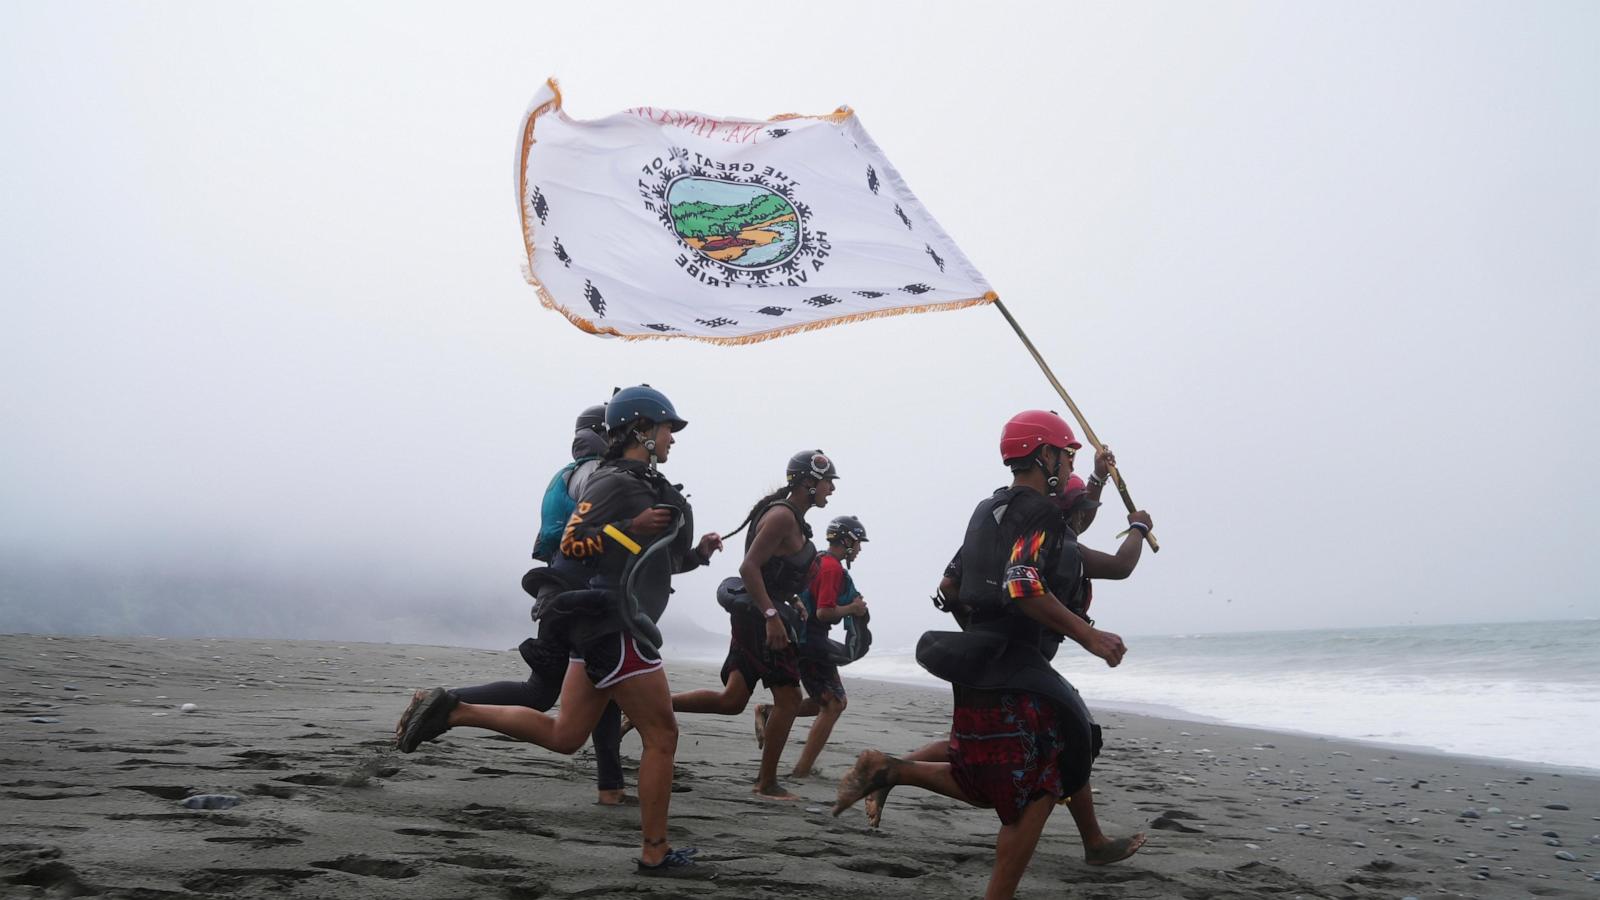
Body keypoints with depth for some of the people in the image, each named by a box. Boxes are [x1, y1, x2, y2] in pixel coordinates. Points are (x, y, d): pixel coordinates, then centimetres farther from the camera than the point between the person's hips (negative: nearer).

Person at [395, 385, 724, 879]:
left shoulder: (641, 484, 19)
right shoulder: (616, 481, -10)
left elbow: (649, 560, 25)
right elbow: (571, 544, -18)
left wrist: (697, 553, 13)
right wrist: (631, 528, -24)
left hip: (601, 625, 10)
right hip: (613, 625, -10)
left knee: (563, 736, 10)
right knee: (662, 735, -4)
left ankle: (449, 710, 9)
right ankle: (655, 855, 3)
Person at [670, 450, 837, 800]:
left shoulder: (791, 517, 17)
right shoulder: (783, 516, -15)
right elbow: (749, 567, -22)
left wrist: (792, 602, 16)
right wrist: (772, 616, -26)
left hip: (754, 614, 10)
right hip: (760, 615, -10)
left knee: (732, 700, 7)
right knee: (788, 697, -2)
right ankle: (767, 783, 6)